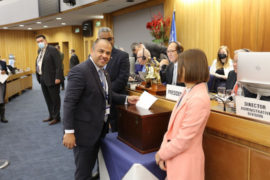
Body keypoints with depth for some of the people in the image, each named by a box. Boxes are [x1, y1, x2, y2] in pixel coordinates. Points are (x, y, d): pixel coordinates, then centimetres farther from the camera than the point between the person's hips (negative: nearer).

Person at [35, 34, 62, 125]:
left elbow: (59, 65, -17)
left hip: (51, 79, -8)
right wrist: (38, 75, 9)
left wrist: (58, 77, -21)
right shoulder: (40, 51, 14)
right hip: (42, 79, 8)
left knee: (55, 99, 3)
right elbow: (38, 64, 17)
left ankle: (56, 117, 13)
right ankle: (51, 116, 28)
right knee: (48, 99, 15)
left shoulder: (52, 49, -11)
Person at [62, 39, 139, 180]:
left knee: (90, 166, 25)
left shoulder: (103, 72, 9)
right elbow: (69, 103, -22)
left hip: (99, 129, 8)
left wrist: (126, 99, 6)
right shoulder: (79, 71, -19)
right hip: (84, 131, -8)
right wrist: (69, 132, -24)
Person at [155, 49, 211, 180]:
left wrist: (161, 154, -9)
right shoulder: (188, 92, 4)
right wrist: (163, 149, 0)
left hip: (185, 161, -7)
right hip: (175, 157, 7)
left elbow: (184, 139, -22)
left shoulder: (199, 99, -24)